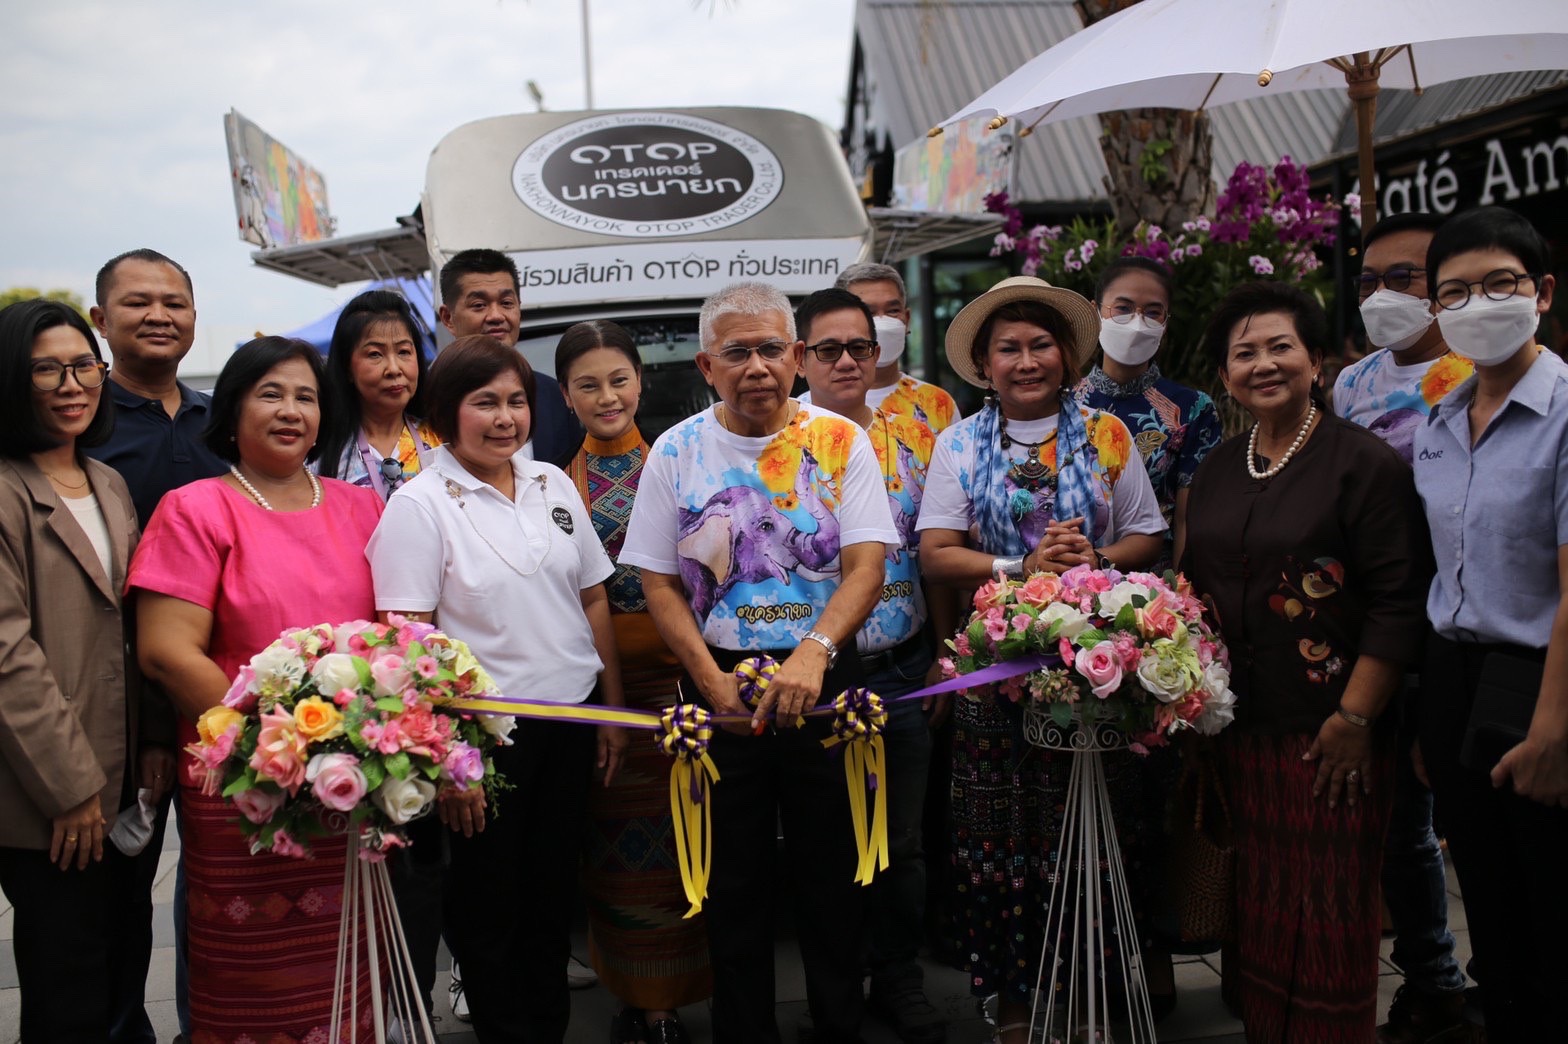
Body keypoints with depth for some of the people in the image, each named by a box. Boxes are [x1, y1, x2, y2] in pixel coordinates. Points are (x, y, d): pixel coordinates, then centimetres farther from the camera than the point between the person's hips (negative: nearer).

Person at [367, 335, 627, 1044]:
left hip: (569, 719, 5)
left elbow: (593, 599, 11)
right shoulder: (420, 504, -10)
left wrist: (612, 708, 10)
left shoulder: (553, 485, 5)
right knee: (488, 902, 11)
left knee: (553, 888, 17)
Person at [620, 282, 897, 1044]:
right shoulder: (676, 453, 0)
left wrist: (813, 652, -25)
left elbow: (867, 565, -9)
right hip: (719, 687, 1)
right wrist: (713, 682, -11)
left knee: (832, 869, 10)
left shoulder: (841, 441, -2)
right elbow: (658, 584, 0)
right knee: (734, 877, 12)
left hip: (824, 679, 0)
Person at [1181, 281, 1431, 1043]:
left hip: (1327, 734, -5)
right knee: (1257, 904, 14)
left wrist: (1355, 718, -15)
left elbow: (1398, 602, -12)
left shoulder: (1364, 462, -8)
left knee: (1331, 916, 4)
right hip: (1238, 725, 5)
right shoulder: (1216, 471, 11)